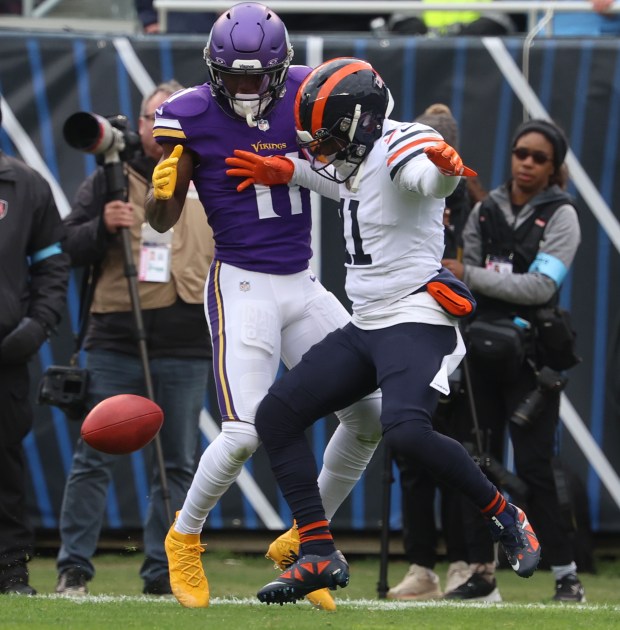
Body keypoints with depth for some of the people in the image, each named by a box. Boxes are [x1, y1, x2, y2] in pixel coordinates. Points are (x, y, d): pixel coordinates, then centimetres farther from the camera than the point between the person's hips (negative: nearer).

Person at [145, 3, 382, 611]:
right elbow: (163, 221, -3)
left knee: (371, 414, 3)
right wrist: (162, 189, -24)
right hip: (242, 286, -5)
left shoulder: (304, 94, -1)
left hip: (304, 286, 5)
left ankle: (299, 543, 19)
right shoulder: (192, 117, -10)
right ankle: (184, 537, 12)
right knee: (244, 434, -15)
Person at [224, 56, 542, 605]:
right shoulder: (361, 158, 12)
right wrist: (283, 171, 25)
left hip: (418, 322, -10)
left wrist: (446, 169, -63)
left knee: (406, 432, -32)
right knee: (276, 417, 5)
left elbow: (428, 177, -40)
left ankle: (506, 518, -10)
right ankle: (319, 554, 5)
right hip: (365, 327, 10)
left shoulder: (400, 146, -16)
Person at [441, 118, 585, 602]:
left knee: (533, 467, -8)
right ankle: (483, 569, 13)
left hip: (531, 358, -5)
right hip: (483, 349, 5)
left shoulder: (560, 215, -5)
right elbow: (465, 277, 14)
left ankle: (566, 575, -2)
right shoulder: (486, 211, 9)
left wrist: (468, 273, -14)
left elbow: (541, 286, -16)